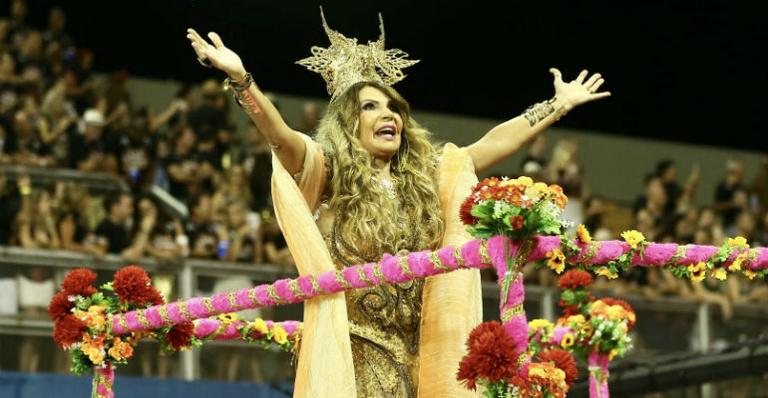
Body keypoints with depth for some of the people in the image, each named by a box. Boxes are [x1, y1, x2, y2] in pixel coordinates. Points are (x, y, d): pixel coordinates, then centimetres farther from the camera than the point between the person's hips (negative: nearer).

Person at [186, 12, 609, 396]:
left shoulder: (429, 176, 16)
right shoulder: (330, 175, -1)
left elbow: (495, 143, 19)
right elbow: (281, 137, -17)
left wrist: (560, 103, 21)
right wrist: (241, 78, -33)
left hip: (415, 356, 5)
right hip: (350, 354, -5)